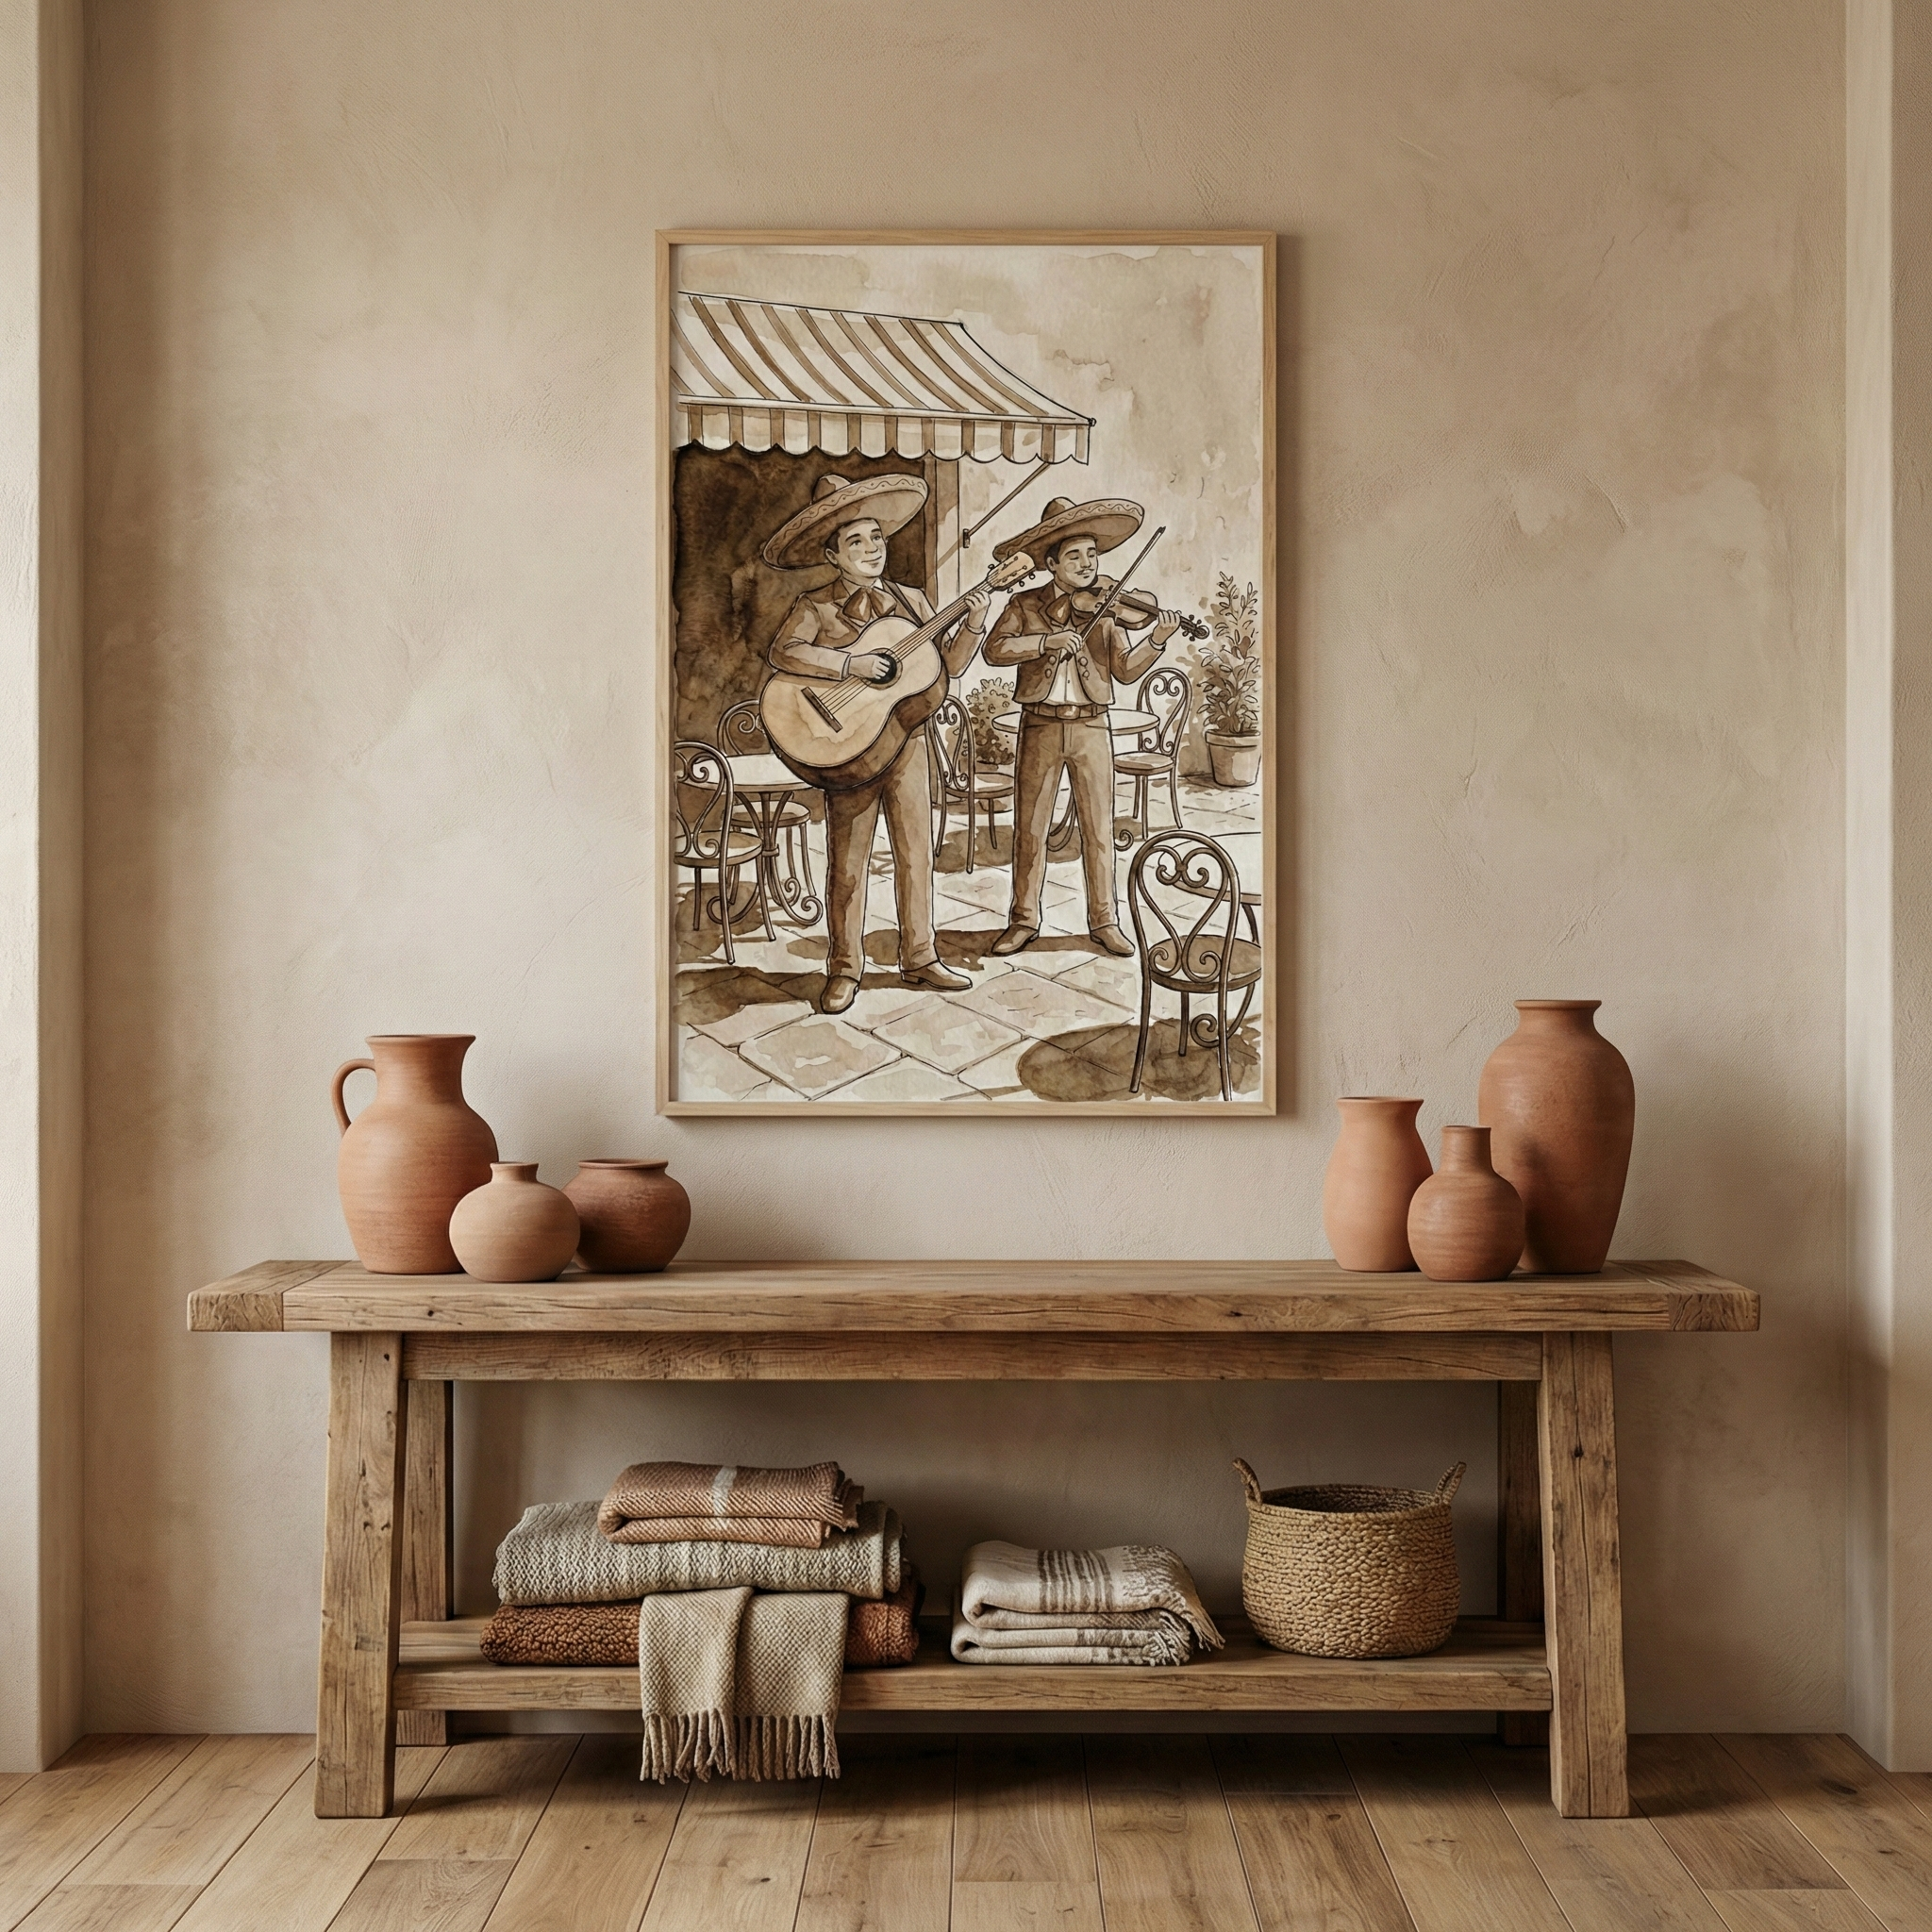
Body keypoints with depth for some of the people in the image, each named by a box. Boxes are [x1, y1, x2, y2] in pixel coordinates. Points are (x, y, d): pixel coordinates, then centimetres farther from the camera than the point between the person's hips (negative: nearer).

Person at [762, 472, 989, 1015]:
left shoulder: (910, 600, 9)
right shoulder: (816, 607, -5)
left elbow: (948, 664, 8)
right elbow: (783, 652, -24)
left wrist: (972, 624, -8)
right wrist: (853, 664, -28)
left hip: (907, 741, 4)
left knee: (916, 852, 9)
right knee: (848, 862, 3)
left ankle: (919, 958, 21)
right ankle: (844, 970, 14)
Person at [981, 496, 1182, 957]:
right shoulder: (1024, 606, 1)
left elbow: (1126, 670, -3)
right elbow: (995, 649, -14)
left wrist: (1156, 640, -20)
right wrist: (1048, 640, -24)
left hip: (1091, 728, 1)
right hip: (1040, 726, 0)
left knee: (1099, 829, 4)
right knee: (1030, 828, 6)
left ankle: (1104, 922, 15)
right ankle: (1024, 921, 17)